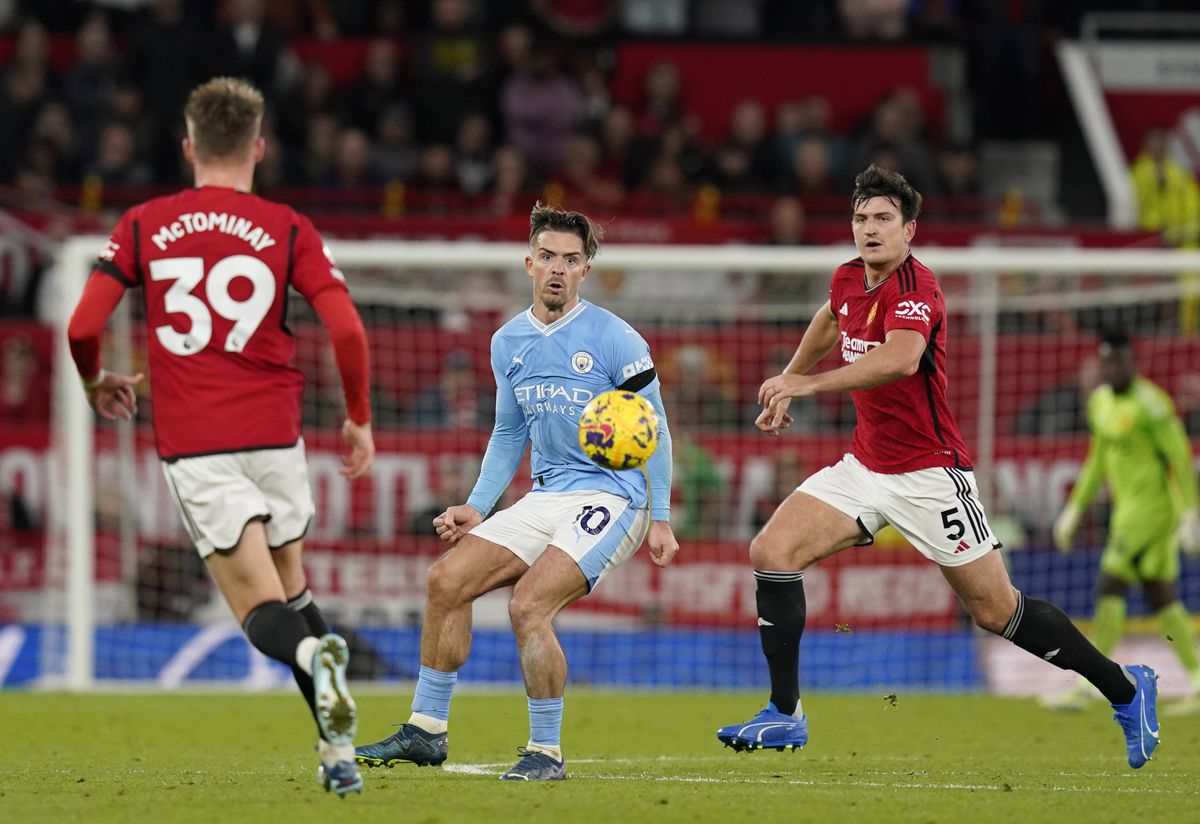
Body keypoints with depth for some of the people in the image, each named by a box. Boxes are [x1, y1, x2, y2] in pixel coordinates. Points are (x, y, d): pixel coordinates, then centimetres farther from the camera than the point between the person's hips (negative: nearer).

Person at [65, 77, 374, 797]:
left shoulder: (144, 225, 5)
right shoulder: (287, 230, 3)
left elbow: (82, 327, 0)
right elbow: (347, 330, -5)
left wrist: (97, 383, 22)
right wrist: (360, 420, 10)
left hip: (192, 446, -1)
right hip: (273, 433, 1)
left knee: (261, 609, -2)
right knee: (291, 586, 18)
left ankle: (312, 655, -38)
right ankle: (337, 748, 4)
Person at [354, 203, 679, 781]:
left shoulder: (614, 339, -9)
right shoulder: (509, 342, 10)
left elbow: (654, 429, -5)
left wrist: (660, 519, -9)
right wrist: (477, 508, 12)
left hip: (611, 498, -7)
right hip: (546, 498, 7)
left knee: (528, 604, -25)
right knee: (446, 581, -5)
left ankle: (546, 751, -11)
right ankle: (426, 731, 4)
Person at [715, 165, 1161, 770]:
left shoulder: (915, 288, -20)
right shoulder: (848, 280, 4)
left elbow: (901, 359, -42)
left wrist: (807, 384, -45)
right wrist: (784, 384, 33)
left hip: (929, 474, -7)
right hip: (864, 465, 7)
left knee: (997, 611, -2)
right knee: (772, 552, -10)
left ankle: (1127, 690, 16)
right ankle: (784, 717, -3)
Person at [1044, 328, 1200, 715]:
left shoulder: (1148, 403, -15)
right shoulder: (1100, 401, 12)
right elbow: (1098, 459, 23)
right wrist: (1075, 509, 20)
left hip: (1153, 505, -9)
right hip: (1128, 505, 9)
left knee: (1111, 585, -12)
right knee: (1161, 597, 9)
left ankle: (1084, 687, -13)